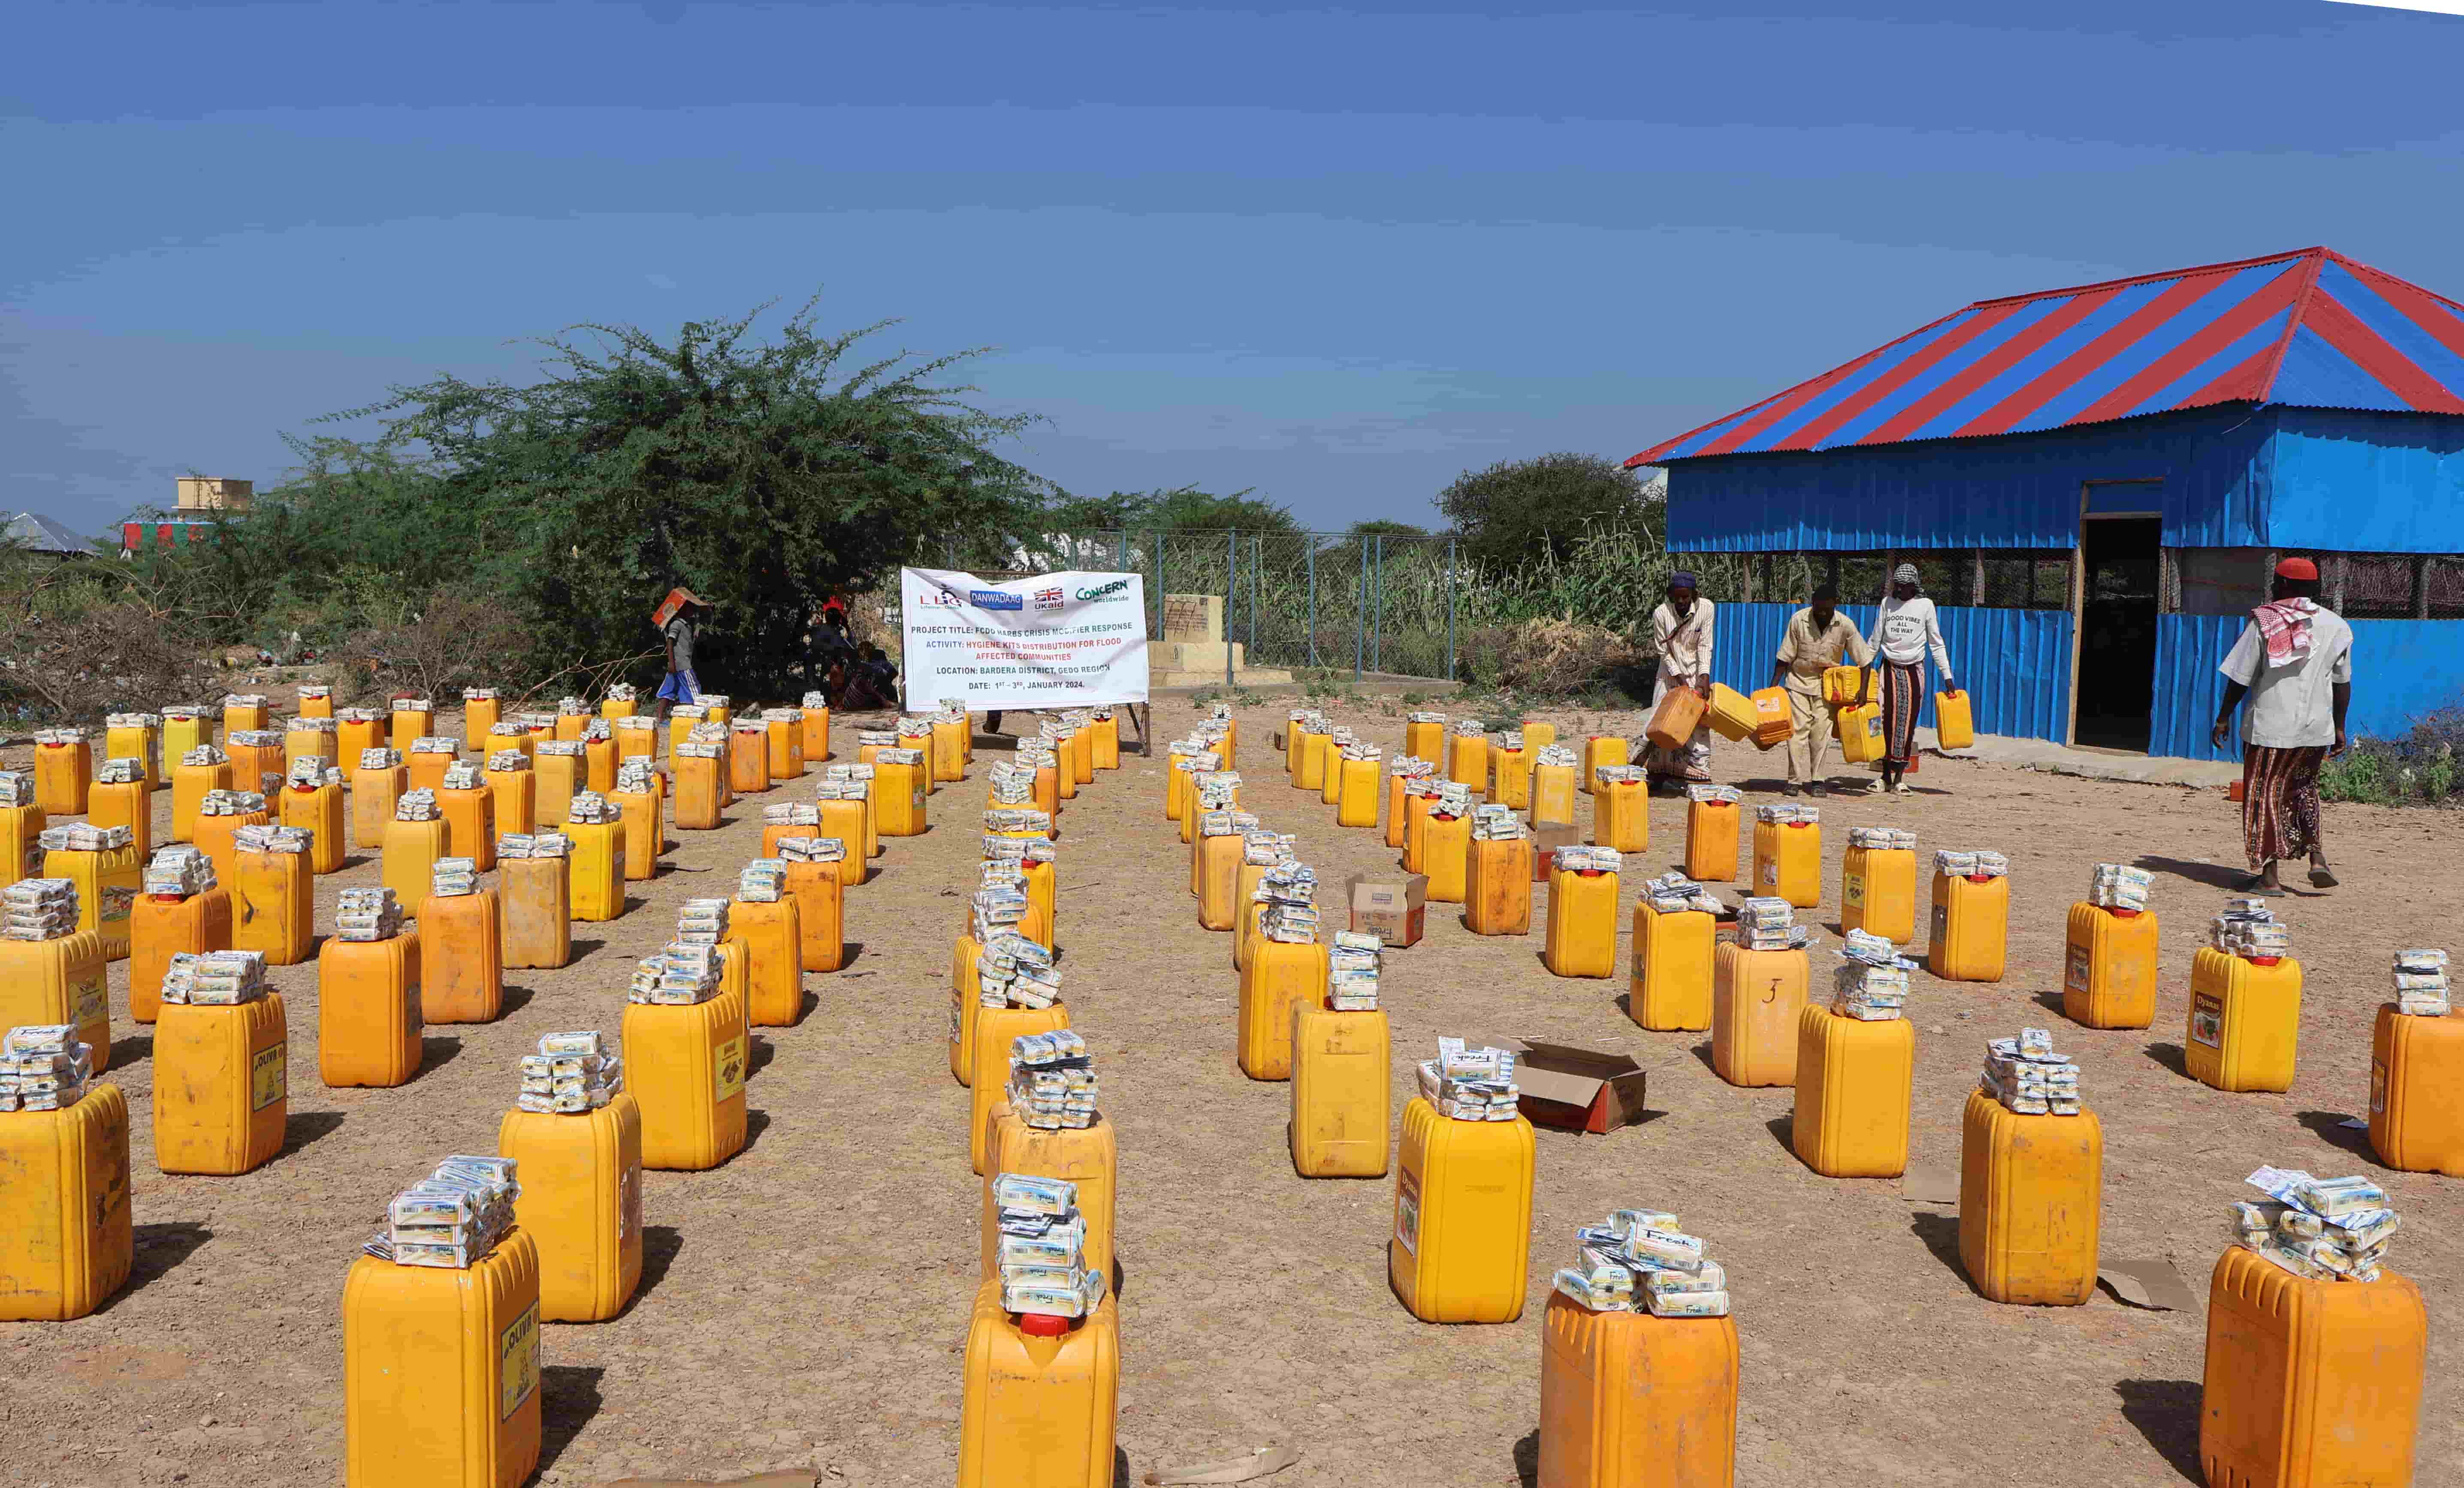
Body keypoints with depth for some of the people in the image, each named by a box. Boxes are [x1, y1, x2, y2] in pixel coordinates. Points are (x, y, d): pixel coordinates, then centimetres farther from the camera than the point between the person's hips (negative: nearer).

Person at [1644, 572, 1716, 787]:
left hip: (1697, 672, 0)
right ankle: (1658, 775, 3)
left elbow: (1705, 646, -12)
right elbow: (1664, 652, -10)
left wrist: (1704, 677, -21)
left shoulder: (1705, 608, -14)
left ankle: (1699, 774, -5)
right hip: (1671, 672, 0)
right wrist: (1680, 680, -17)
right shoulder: (1661, 614, -15)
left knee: (1698, 722, -6)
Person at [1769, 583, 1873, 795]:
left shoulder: (1844, 625, -12)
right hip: (1799, 682, 0)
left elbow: (1864, 659, -5)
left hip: (1826, 685, 1)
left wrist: (1863, 690, -12)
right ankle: (1796, 780, -6)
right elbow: (1785, 657, -6)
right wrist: (1774, 686, -10)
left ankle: (1817, 780, 5)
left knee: (1820, 733, -3)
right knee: (1797, 730, -8)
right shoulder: (1798, 620, -14)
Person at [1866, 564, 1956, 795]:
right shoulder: (1887, 602, 5)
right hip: (1890, 669, 1)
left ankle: (1899, 778, 4)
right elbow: (1876, 640, 10)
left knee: (1907, 724, -2)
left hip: (1914, 671, -1)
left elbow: (1936, 643, 3)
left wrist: (1947, 676, -1)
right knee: (1887, 722, -5)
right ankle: (1885, 776, 1)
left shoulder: (1925, 605, 1)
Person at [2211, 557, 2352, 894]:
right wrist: (2339, 727, 18)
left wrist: (2223, 718, 3)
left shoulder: (2264, 622, -6)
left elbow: (2240, 677, -6)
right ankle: (2317, 857, 6)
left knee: (2265, 796, 4)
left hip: (2269, 726, -4)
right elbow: (2342, 684, 10)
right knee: (2304, 789, 22)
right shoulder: (2336, 626, 5)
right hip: (2315, 728, 4)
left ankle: (2268, 876, 2)